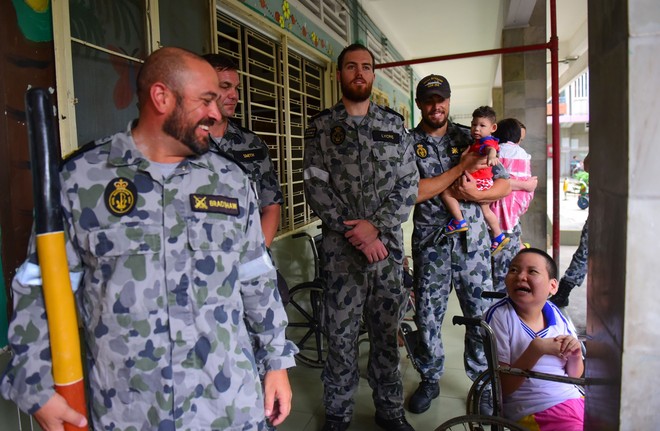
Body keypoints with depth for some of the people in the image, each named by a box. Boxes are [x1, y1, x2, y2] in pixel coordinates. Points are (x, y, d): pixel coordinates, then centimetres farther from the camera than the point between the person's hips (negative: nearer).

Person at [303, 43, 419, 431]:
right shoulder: (321, 127, 3)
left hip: (389, 244, 2)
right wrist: (356, 232, -13)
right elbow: (316, 186, -6)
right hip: (341, 249, -2)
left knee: (387, 332, 13)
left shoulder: (394, 124, 9)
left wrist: (376, 226, -11)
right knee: (341, 336, 6)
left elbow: (409, 183, 3)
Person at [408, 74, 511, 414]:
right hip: (430, 242, -1)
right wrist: (460, 167, -13)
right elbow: (411, 192, -15)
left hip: (472, 239, 2)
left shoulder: (468, 138, 7)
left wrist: (475, 194, -14)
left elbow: (504, 183, 6)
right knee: (428, 315, 8)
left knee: (482, 313, 6)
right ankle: (430, 379, 29)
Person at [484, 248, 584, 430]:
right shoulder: (499, 317, -14)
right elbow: (502, 388, -16)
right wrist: (536, 349, -25)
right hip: (535, 412, -5)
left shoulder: (558, 316, 1)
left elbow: (574, 376, 12)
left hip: (574, 399, 5)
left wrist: (575, 355, -9)